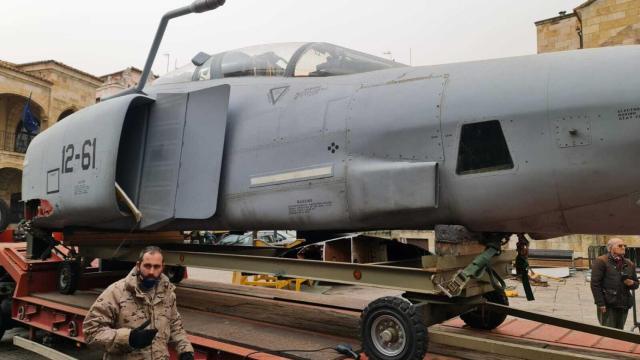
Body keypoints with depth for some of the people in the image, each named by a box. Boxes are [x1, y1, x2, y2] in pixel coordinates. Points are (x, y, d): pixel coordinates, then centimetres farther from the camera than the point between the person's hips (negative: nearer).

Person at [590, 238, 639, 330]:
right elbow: (595, 284, -11)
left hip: (624, 305, 6)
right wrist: (600, 304, -16)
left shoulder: (630, 264, 15)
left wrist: (632, 283, -2)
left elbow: (636, 283, 23)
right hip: (607, 306, -6)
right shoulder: (601, 261, -6)